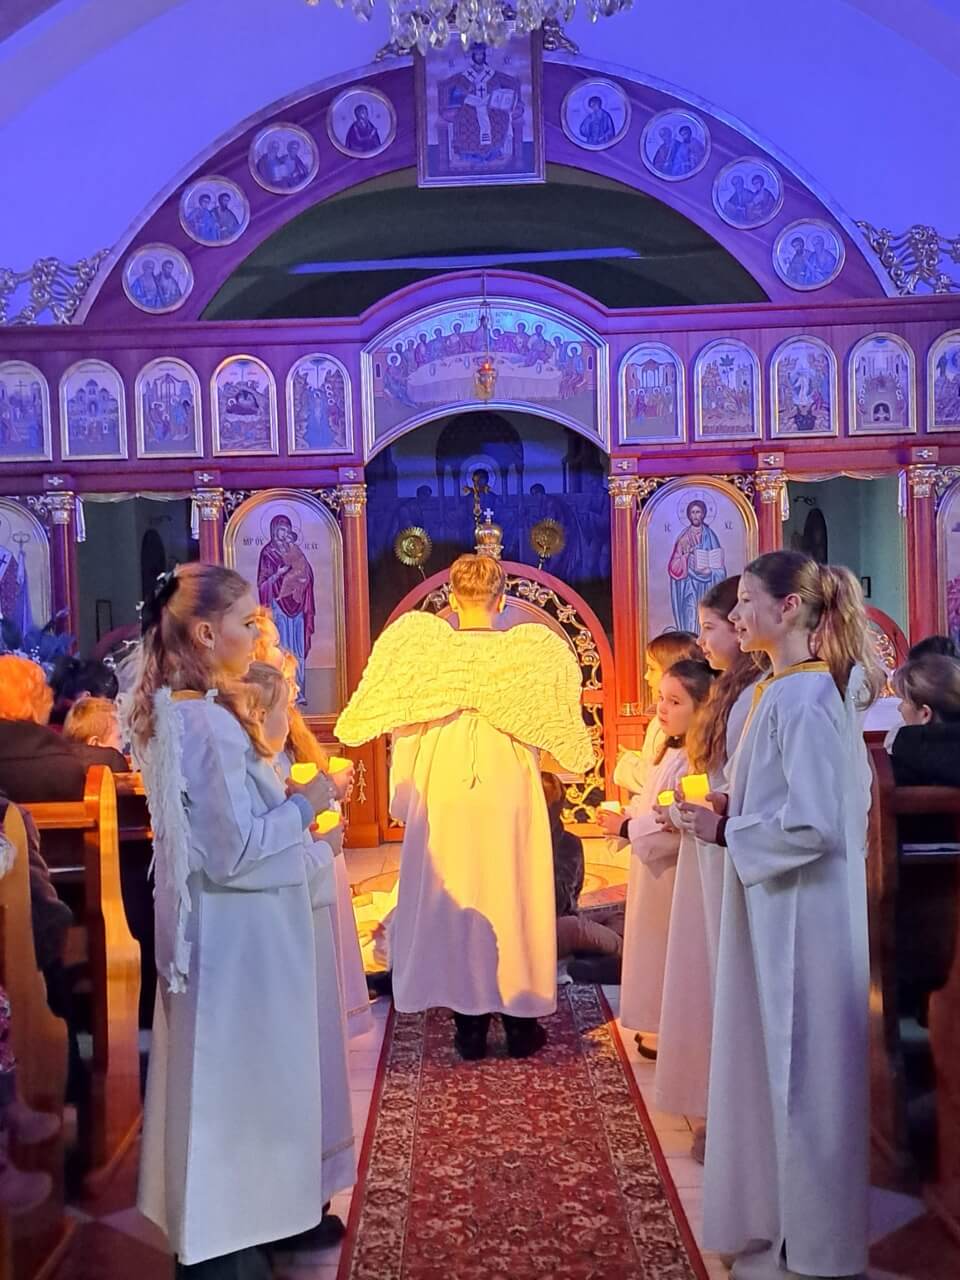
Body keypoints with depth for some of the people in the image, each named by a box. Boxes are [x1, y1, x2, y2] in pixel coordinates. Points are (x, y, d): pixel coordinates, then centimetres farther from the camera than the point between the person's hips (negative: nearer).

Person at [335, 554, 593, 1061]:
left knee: (454, 895, 10)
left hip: (443, 794, 1)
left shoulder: (420, 646, -5)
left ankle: (470, 1025, 17)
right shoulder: (533, 650, -5)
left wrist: (404, 798, 11)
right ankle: (520, 1023, 18)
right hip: (509, 792, 0)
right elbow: (548, 732, 1)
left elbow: (404, 733, -1)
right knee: (513, 896, 10)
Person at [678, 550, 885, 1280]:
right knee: (785, 1066, 18)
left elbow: (813, 824, -26)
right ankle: (789, 1219, 33)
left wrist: (726, 832, -14)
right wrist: (733, 814, 6)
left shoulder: (799, 698, -20)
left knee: (798, 1070, 4)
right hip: (787, 910, 10)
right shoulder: (807, 690, 10)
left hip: (800, 915, -10)